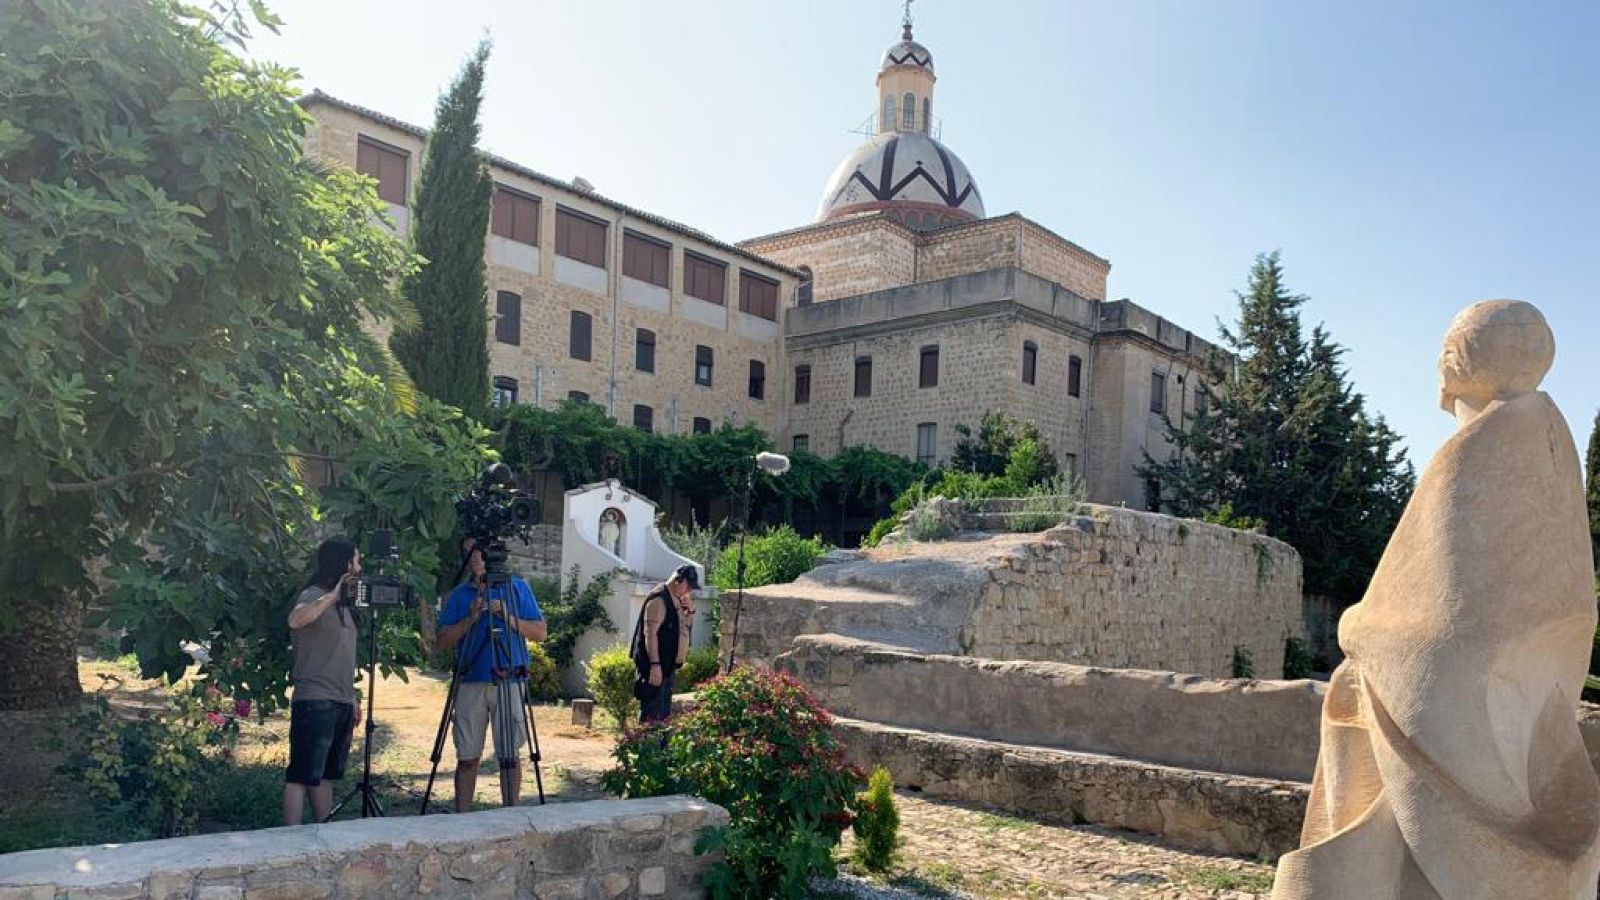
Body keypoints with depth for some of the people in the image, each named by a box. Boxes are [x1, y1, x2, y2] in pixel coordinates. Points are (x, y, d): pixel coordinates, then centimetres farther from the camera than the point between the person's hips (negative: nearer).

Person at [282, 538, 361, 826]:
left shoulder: (343, 603, 18)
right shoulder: (313, 596, -8)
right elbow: (295, 621, -33)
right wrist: (332, 596, -31)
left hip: (341, 702, 9)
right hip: (315, 702, -9)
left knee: (326, 775, 12)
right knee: (303, 775, -8)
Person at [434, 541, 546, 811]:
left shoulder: (517, 588, 7)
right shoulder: (459, 595, 11)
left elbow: (540, 632, 3)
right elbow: (443, 641, 4)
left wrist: (509, 617, -10)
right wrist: (470, 619, -10)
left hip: (509, 681, -1)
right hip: (470, 682, 1)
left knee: (509, 755, 1)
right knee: (467, 757, 3)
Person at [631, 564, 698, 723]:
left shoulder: (676, 599, 13)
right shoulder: (659, 599, -16)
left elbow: (685, 628, 23)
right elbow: (650, 633, -21)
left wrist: (690, 611, 3)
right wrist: (655, 665, -25)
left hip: (668, 665, 10)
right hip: (655, 666, -10)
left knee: (664, 712, 15)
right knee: (652, 712, -9)